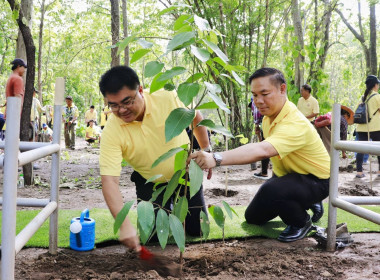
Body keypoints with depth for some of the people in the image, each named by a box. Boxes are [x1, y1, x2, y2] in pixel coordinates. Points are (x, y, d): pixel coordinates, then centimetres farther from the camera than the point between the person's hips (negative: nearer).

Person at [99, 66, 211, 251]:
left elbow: (195, 118, -5)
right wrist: (125, 226, -43)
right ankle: (165, 209, 29)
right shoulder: (112, 132, -28)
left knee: (197, 229, 2)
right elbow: (109, 181, -33)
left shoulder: (168, 99, -27)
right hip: (150, 182, 0)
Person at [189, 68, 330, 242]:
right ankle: (306, 203, 26)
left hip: (316, 182, -9)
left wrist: (216, 159, -62)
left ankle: (301, 222, -6)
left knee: (271, 191, -38)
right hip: (289, 175, 9)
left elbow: (261, 150, -52)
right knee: (253, 217, 15)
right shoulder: (269, 116, -5)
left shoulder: (295, 124, -35)